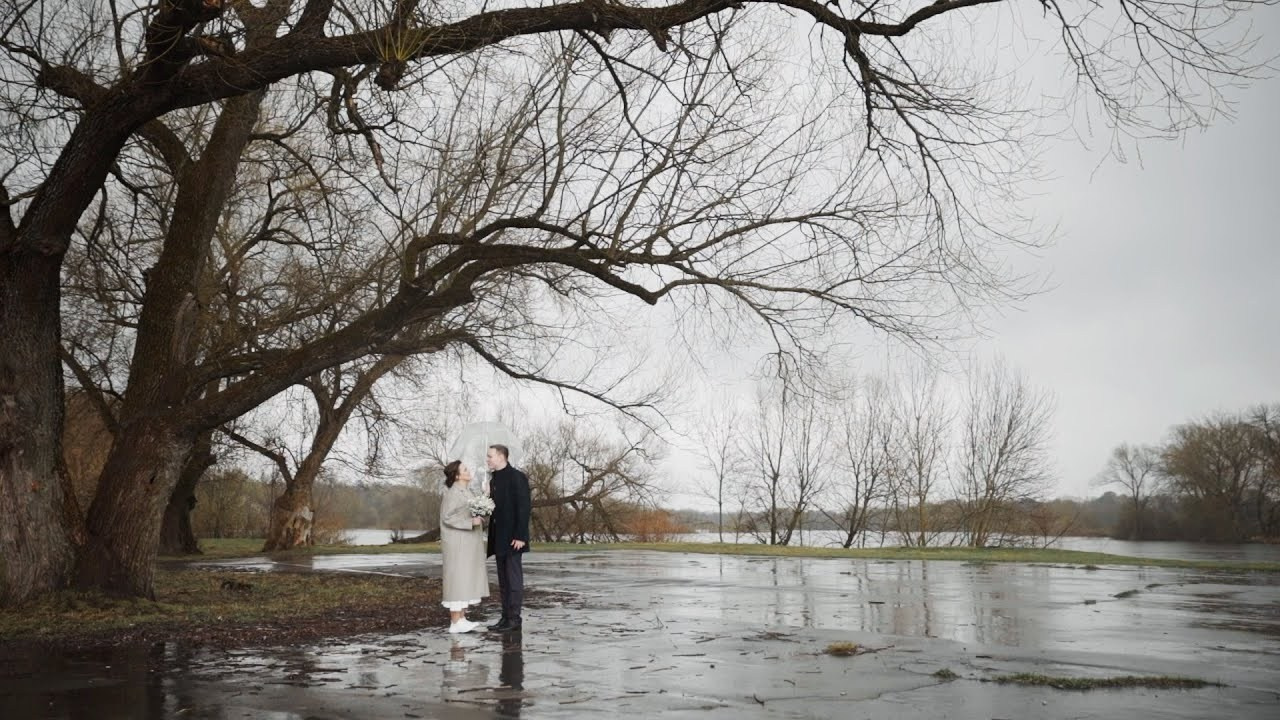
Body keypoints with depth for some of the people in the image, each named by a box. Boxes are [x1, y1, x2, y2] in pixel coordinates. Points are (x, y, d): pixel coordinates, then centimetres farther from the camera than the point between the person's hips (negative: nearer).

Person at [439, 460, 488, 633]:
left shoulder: (466, 492, 13)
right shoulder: (453, 493, -14)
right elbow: (447, 517, -19)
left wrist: (479, 520, 2)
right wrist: (471, 522, -22)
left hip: (468, 544, 9)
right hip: (457, 544, -9)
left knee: (467, 580, 9)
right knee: (457, 580, -6)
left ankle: (461, 619, 14)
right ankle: (455, 622, -3)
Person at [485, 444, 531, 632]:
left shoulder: (516, 477, -11)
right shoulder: (494, 478, 15)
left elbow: (524, 508, -15)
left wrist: (520, 536, -19)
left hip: (512, 538, -9)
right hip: (499, 538, 9)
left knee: (514, 579, -3)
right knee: (503, 581, 11)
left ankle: (514, 619, 1)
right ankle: (506, 617, 16)